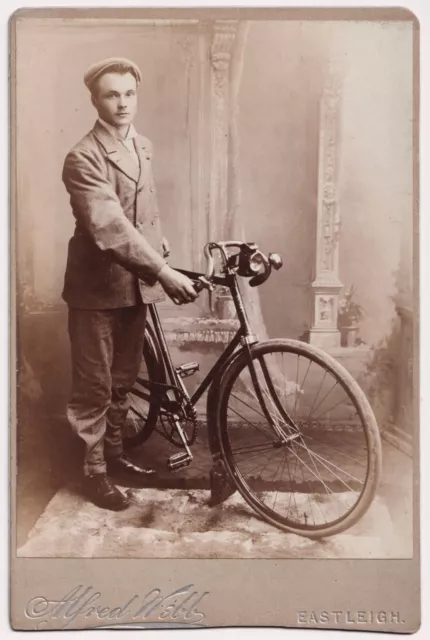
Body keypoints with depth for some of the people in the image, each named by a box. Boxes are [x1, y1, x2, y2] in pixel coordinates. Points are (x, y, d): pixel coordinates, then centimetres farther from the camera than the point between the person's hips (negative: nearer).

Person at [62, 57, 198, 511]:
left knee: (123, 378, 17)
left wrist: (160, 242, 13)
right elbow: (110, 229, -27)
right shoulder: (83, 159, -16)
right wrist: (163, 272, -32)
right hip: (97, 286, -7)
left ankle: (114, 453, 35)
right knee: (94, 385, 4)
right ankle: (94, 470, 20)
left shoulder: (143, 147, 10)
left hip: (136, 282, 7)